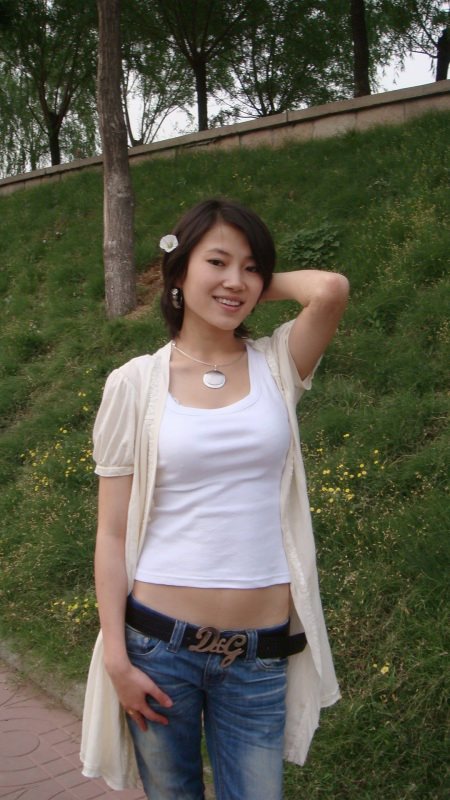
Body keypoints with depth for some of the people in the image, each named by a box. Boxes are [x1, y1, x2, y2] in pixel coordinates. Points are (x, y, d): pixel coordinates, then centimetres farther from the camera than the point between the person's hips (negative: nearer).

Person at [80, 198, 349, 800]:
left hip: (261, 653, 1)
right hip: (158, 642, 0)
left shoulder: (277, 366, 1)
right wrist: (116, 657, -6)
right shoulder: (135, 382, -2)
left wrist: (263, 287, -2)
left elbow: (331, 289, -21)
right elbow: (112, 534, -2)